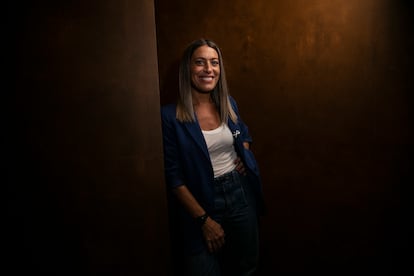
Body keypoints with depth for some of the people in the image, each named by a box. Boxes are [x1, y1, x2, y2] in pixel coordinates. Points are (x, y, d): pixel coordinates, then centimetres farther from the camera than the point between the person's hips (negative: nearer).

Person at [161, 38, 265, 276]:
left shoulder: (229, 104, 1)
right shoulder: (170, 116, -15)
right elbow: (173, 177, -14)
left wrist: (243, 155, 1)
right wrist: (204, 219, -13)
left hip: (240, 193, 5)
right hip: (201, 202, -4)